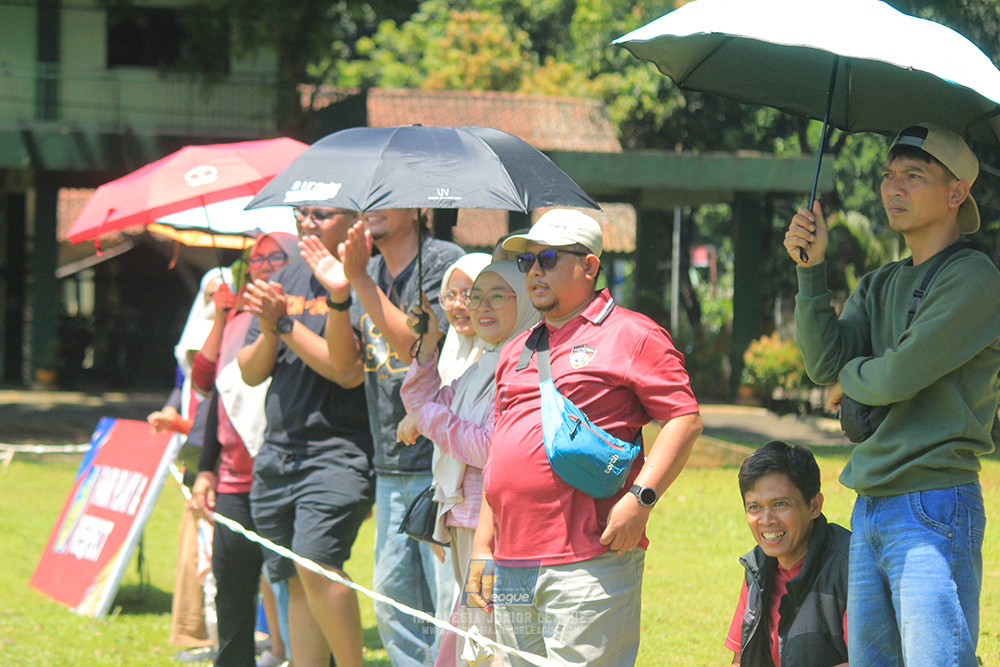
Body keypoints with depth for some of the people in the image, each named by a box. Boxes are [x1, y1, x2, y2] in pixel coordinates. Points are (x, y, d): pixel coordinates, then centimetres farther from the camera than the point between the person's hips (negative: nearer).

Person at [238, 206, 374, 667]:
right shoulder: (286, 280, 15)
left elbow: (349, 370, -17)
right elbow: (250, 372, 14)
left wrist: (286, 323, -16)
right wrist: (268, 333, -7)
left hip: (337, 451, -7)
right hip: (277, 452, 7)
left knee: (317, 567, -21)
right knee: (296, 580, 8)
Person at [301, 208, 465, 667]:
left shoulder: (444, 262, -8)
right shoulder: (369, 271, 15)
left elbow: (419, 348, -20)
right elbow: (343, 359, 6)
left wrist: (361, 282, -22)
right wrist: (339, 296, -11)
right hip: (391, 467, 8)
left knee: (451, 599, -10)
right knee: (393, 600, 10)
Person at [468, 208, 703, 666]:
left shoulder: (630, 335, 1)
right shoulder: (516, 353, 22)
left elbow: (685, 420, -5)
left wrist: (641, 496, -16)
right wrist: (482, 547, 18)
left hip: (588, 564, -7)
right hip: (512, 568, 7)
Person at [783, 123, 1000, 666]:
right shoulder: (879, 285, 17)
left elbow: (896, 378, -16)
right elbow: (824, 363, 3)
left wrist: (848, 375, 5)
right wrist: (811, 269, -5)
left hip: (935, 505, -8)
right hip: (869, 511, 8)